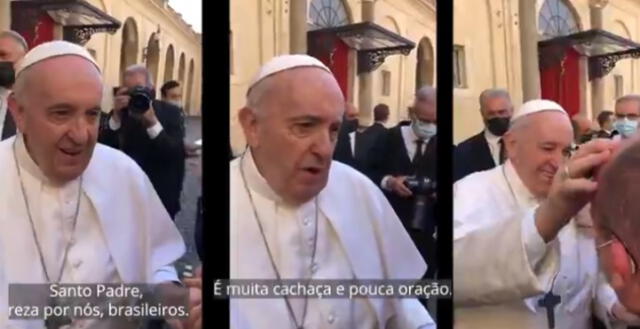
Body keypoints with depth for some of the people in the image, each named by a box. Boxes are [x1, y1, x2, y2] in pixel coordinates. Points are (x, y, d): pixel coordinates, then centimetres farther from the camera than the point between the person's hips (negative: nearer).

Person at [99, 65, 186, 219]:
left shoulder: (170, 113, -6)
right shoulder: (118, 114, 2)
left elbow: (177, 155, -17)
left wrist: (153, 123, -28)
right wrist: (116, 117, -21)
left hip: (160, 199, -1)